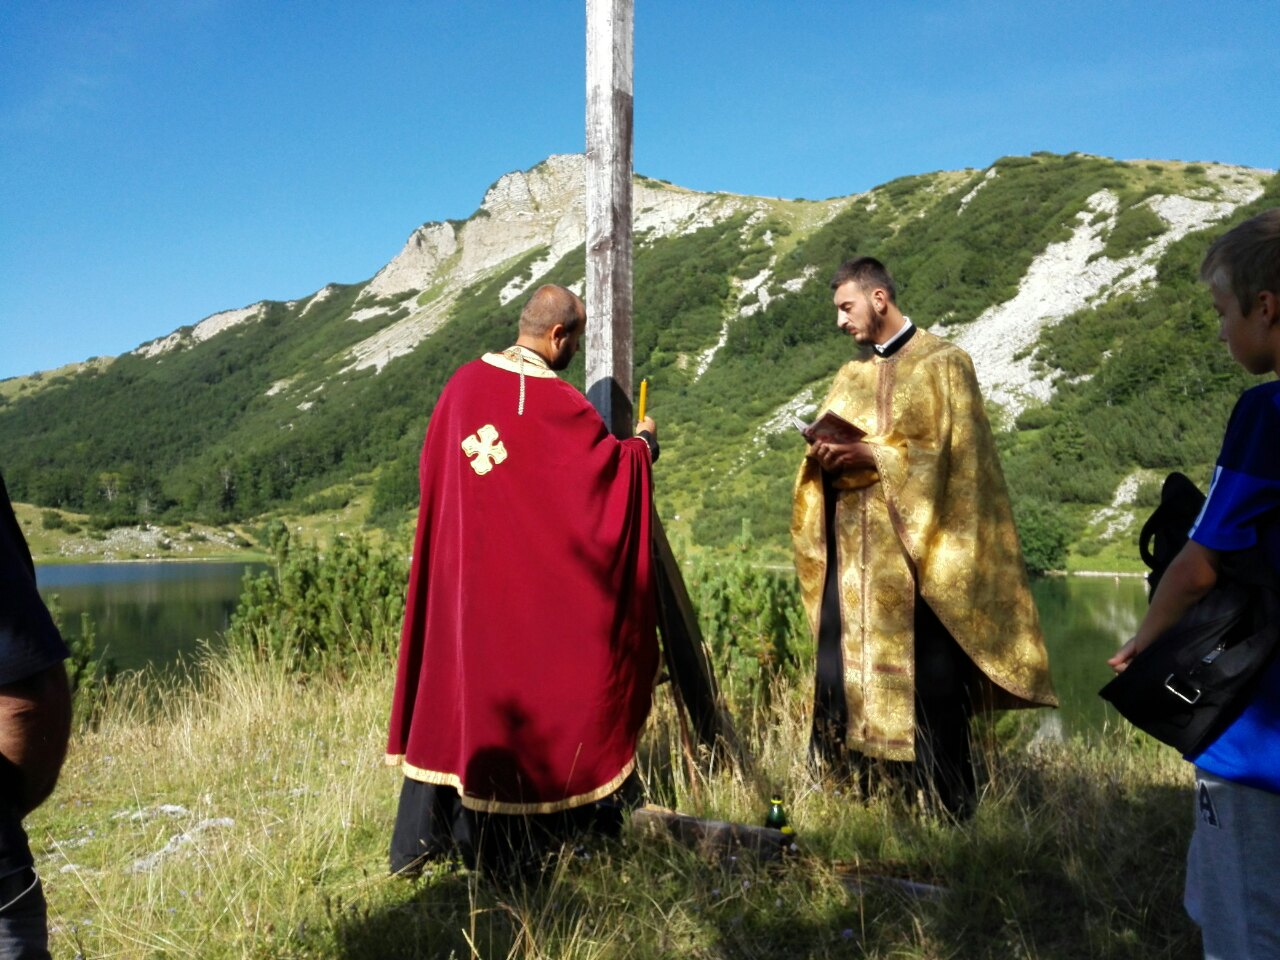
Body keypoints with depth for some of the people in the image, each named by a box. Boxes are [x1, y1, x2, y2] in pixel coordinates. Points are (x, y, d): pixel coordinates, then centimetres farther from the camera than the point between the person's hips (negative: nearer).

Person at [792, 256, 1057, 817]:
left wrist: (867, 456, -17)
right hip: (853, 554, 5)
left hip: (917, 555, -5)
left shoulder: (943, 363, 0)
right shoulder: (852, 374, 17)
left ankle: (944, 807, 12)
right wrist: (826, 455, -10)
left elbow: (949, 453, -9)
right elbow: (830, 441, 14)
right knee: (843, 676, 3)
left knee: (929, 683, -1)